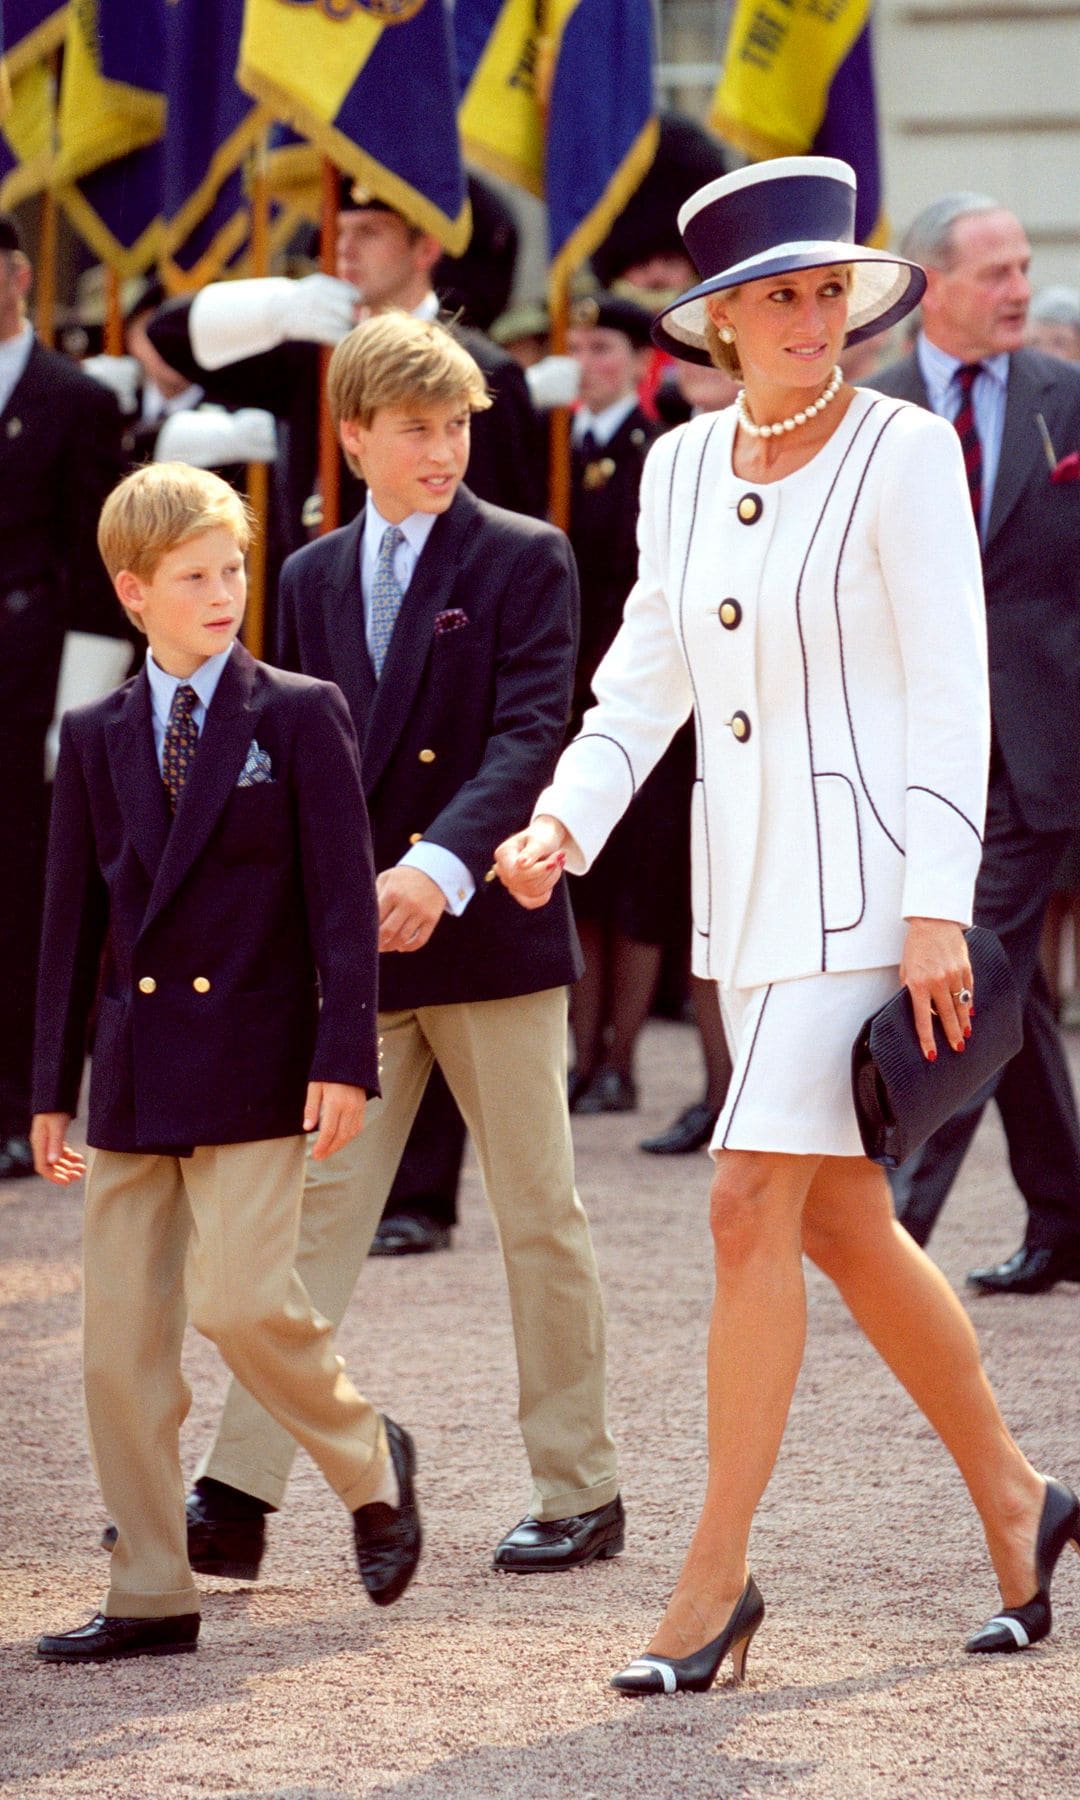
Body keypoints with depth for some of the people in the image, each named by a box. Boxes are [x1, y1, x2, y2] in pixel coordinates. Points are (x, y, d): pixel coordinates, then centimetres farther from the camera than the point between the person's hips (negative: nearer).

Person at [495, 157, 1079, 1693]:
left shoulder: (904, 453, -10)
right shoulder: (683, 469, 8)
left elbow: (950, 688, -13)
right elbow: (646, 676, 12)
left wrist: (938, 907, -18)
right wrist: (563, 824, -5)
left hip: (864, 864, -7)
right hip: (745, 875, 7)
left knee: (755, 1205, -12)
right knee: (840, 1221, 12)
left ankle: (717, 1573, -7)